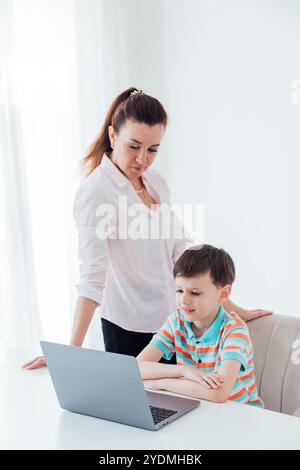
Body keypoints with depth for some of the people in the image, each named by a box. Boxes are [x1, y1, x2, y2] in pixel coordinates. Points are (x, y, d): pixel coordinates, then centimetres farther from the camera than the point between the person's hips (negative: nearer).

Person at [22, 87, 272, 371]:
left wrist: (229, 307, 7)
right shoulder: (95, 192, -16)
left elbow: (183, 250, 8)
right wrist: (73, 350, -28)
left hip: (173, 321, 6)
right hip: (129, 328, -6)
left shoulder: (156, 181, 5)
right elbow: (92, 275, -23)